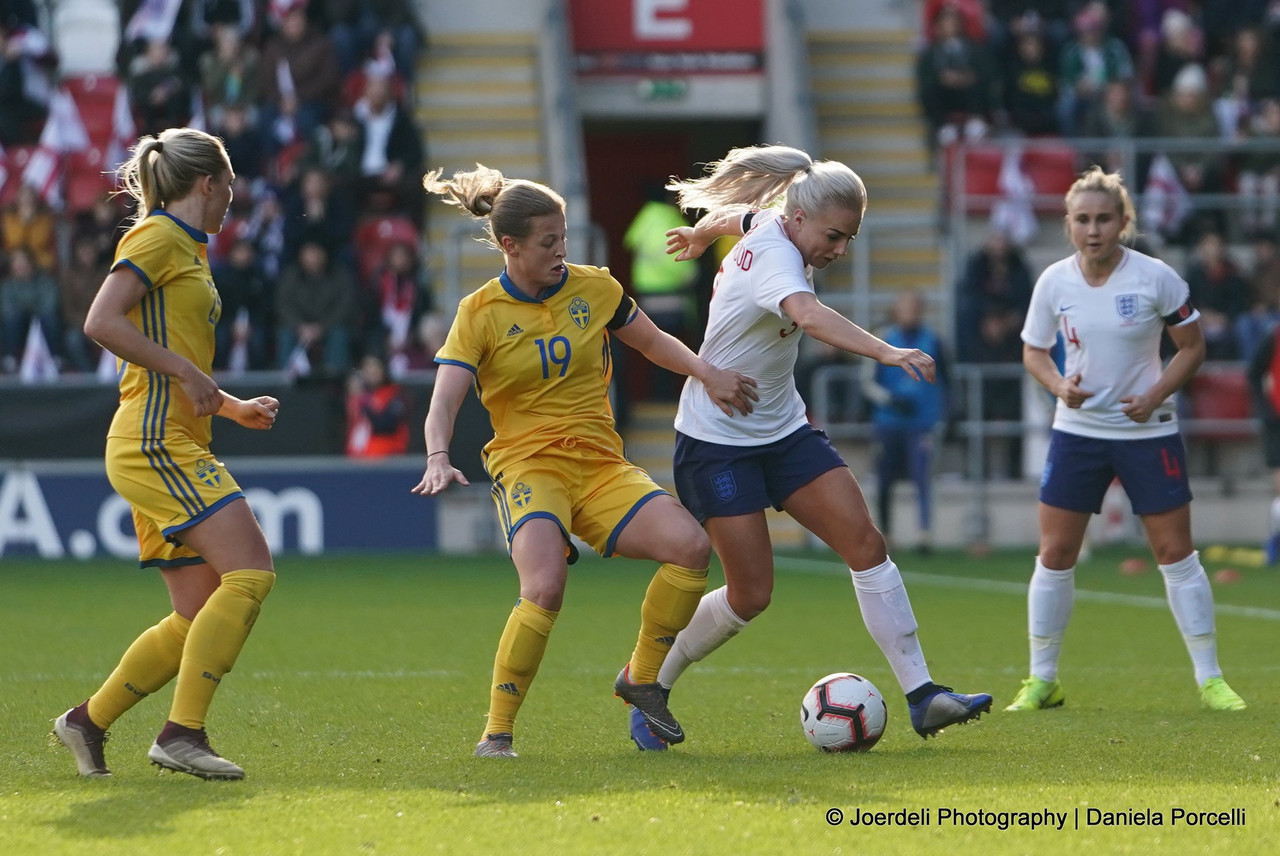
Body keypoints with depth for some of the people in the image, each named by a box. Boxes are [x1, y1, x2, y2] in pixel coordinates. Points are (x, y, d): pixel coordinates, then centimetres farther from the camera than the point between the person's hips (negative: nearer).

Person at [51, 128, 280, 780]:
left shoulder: (187, 250, 23)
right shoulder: (158, 238, -5)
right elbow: (101, 322, -19)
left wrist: (235, 408, 19)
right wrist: (185, 370, -18)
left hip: (172, 448, 10)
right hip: (156, 444, -10)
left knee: (199, 616, 7)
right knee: (250, 573, -18)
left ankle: (88, 720, 15)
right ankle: (182, 732, -19)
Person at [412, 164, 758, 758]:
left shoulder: (593, 288, 7)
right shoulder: (481, 313, -3)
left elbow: (651, 341, 23)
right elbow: (443, 403, -10)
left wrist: (708, 375, 8)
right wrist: (438, 459, -29)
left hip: (601, 466, 4)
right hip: (527, 467, -4)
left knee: (692, 546, -20)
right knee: (544, 588, -32)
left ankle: (641, 679, 3)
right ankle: (496, 733, -16)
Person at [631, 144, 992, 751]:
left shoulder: (771, 226, -1)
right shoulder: (775, 256, -28)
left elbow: (737, 212, 24)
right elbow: (809, 315, -50)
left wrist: (701, 234, 48)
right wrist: (887, 353, -65)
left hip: (784, 430, 9)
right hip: (717, 443, -9)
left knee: (866, 545, -7)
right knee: (749, 596, -7)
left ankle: (921, 695, -10)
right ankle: (647, 684, 17)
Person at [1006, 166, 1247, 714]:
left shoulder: (1155, 278, -12)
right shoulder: (1054, 282, -5)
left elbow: (1193, 347, -3)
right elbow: (1033, 351, 7)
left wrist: (1156, 395, -16)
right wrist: (1059, 385, -14)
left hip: (1147, 429, -2)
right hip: (1078, 429, 2)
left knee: (1176, 553, -1)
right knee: (1054, 555, 0)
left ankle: (1210, 679, 8)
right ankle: (1041, 680, 12)